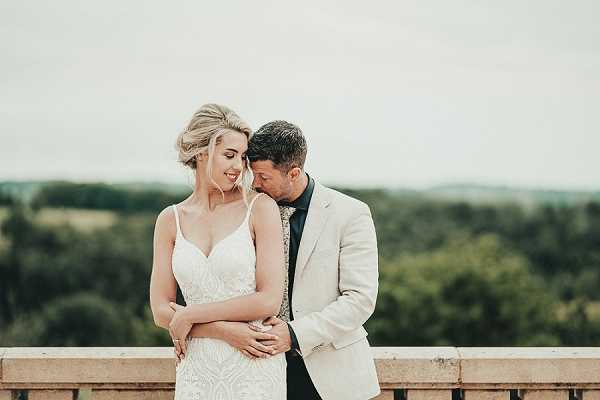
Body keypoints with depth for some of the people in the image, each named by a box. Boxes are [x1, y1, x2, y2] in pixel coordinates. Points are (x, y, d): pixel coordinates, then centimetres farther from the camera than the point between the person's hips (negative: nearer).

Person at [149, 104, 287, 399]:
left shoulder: (260, 207, -5)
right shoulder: (170, 220, 3)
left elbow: (269, 300, -12)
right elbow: (161, 312, 1)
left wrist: (190, 316, -8)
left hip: (254, 371, -2)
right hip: (197, 371, 3)